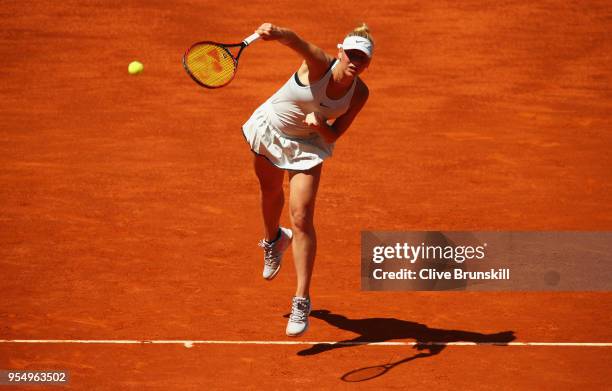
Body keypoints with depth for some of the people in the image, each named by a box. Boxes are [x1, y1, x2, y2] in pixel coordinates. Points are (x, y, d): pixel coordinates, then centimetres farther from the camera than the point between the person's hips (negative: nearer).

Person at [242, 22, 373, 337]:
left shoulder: (359, 93, -20)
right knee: (270, 192, 26)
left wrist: (320, 125, -36)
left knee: (301, 219, -13)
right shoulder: (320, 64, -30)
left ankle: (302, 300, -9)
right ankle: (273, 240, 62)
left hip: (308, 144, 0)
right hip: (270, 130, 0)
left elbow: (333, 136, -13)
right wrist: (276, 33, -75)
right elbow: (296, 41, -53)